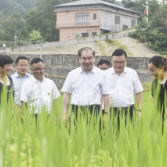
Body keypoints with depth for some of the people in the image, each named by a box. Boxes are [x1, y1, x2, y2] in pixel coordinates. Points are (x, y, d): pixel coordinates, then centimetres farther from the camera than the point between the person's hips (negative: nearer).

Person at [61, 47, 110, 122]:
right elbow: (66, 94, 11)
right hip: (76, 111, 1)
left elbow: (106, 95, 7)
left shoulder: (101, 74, 7)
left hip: (94, 112, -1)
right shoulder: (72, 74, 10)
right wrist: (64, 114, 5)